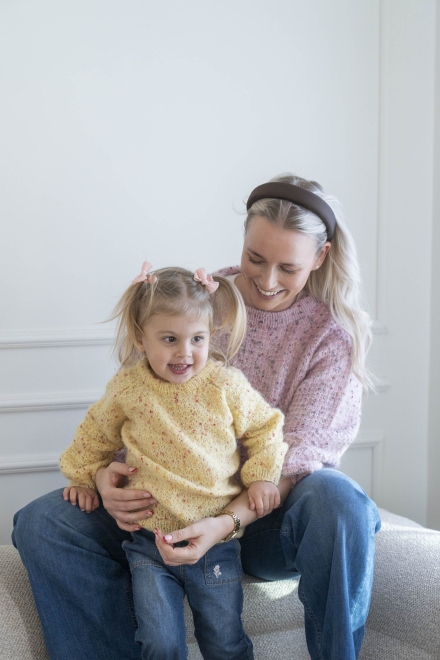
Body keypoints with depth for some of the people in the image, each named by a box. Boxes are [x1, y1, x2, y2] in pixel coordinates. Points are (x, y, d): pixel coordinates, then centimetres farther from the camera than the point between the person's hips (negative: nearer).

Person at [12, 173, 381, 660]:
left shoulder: (334, 332, -6)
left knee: (337, 499, -39)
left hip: (266, 515, -2)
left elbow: (298, 455, -14)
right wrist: (106, 470, -21)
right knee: (41, 524, -20)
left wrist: (227, 522, -32)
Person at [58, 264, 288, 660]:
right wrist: (83, 477, 16)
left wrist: (263, 475, -4)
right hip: (150, 541, 0)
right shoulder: (128, 389, -5)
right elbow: (96, 434, 14)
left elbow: (264, 426, 7)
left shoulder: (227, 385, -7)